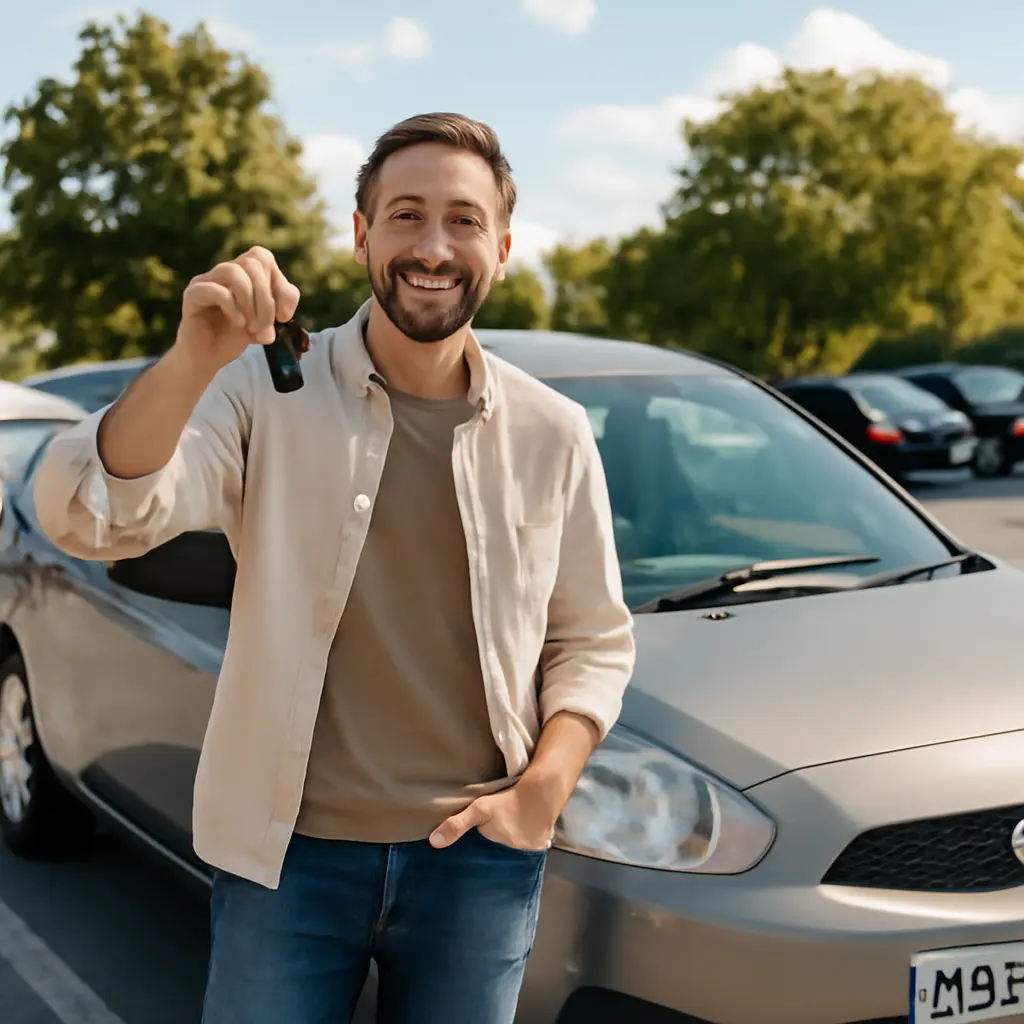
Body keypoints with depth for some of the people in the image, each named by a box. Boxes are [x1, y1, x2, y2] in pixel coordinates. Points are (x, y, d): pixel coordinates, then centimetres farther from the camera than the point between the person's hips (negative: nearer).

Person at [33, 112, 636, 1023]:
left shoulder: (553, 434, 0)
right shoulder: (265, 392, -7)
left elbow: (594, 640, 8)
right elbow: (90, 516, -21)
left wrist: (543, 791, -7)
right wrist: (194, 359, -36)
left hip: (477, 857, 2)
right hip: (289, 848, -2)